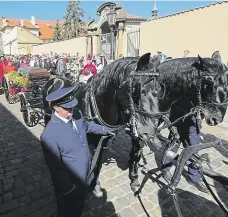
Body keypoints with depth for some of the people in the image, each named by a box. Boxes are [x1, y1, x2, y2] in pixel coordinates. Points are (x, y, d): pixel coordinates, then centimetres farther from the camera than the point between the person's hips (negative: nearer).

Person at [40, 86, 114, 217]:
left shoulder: (76, 114, -14)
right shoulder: (49, 135, -35)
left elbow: (87, 125, 10)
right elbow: (55, 167, -25)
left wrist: (104, 130, 22)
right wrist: (68, 189, -17)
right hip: (70, 185, -6)